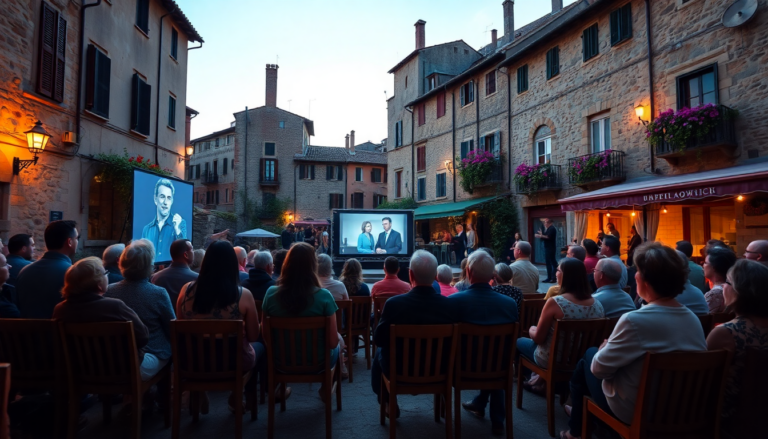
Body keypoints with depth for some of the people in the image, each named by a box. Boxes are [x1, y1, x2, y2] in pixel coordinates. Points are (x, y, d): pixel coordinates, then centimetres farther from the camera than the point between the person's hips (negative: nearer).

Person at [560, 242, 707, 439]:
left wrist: (603, 350, 3)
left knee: (588, 357, 15)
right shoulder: (694, 319, -6)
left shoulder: (634, 320, -28)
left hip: (633, 411, -6)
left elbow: (599, 368, -19)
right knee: (594, 355, 19)